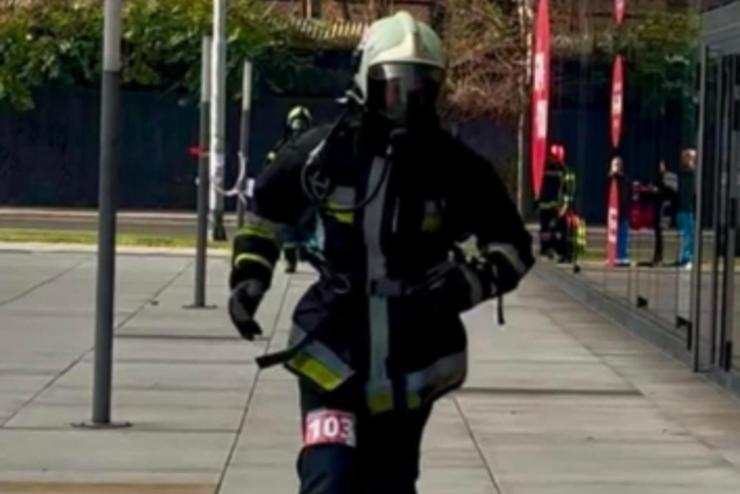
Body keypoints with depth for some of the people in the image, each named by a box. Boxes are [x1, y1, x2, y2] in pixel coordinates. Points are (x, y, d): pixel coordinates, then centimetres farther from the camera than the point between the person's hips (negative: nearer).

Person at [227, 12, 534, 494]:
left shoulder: (457, 167, -6)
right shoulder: (325, 151, -4)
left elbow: (514, 244, 1)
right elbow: (266, 209, 14)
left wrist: (474, 280, -18)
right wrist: (250, 276, 4)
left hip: (412, 361, 1)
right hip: (335, 354, -1)